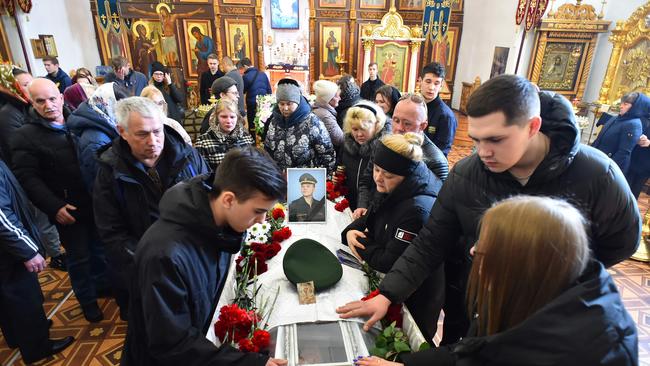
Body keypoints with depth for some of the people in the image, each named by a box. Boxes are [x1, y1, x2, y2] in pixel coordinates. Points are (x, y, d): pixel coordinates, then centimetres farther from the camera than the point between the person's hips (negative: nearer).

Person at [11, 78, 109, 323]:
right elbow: (27, 177, -12)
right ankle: (87, 300, 29)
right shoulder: (26, 136, -7)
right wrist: (54, 207, -21)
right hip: (67, 210, -4)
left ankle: (102, 284, 43)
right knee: (79, 257, 8)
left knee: (100, 248, 20)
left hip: (95, 202, 4)